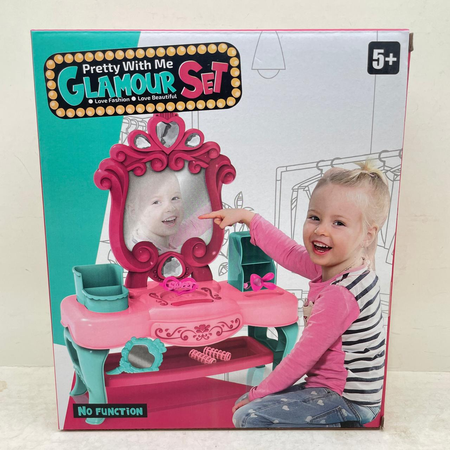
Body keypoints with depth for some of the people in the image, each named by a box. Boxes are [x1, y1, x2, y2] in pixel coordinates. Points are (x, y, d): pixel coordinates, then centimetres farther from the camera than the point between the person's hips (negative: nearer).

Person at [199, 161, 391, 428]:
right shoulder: (329, 265, -3)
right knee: (244, 402, 15)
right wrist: (247, 217, 15)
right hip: (329, 385, 9)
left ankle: (340, 425, -4)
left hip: (349, 401, -9)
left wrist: (258, 394, -9)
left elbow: (303, 357, -23)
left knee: (249, 417, -17)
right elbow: (289, 253, 13)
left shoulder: (340, 295, -29)